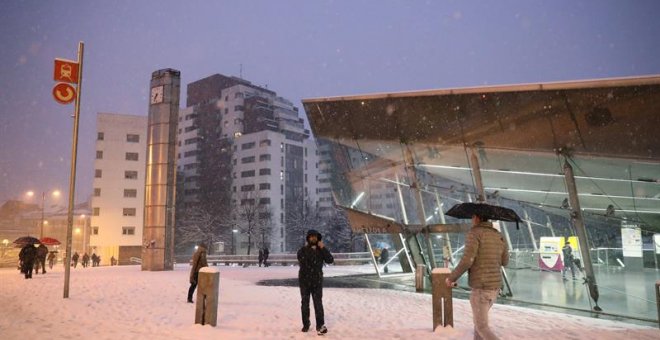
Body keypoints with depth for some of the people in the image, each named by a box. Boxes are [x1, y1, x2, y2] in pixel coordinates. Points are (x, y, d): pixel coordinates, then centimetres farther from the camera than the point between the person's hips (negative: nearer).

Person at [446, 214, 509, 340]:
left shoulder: (474, 233, -14)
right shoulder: (498, 235, 9)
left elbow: (466, 261, -22)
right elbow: (504, 262, 19)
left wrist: (451, 278, -7)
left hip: (481, 288, -8)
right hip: (495, 286, 8)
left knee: (481, 327, 3)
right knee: (479, 318, 27)